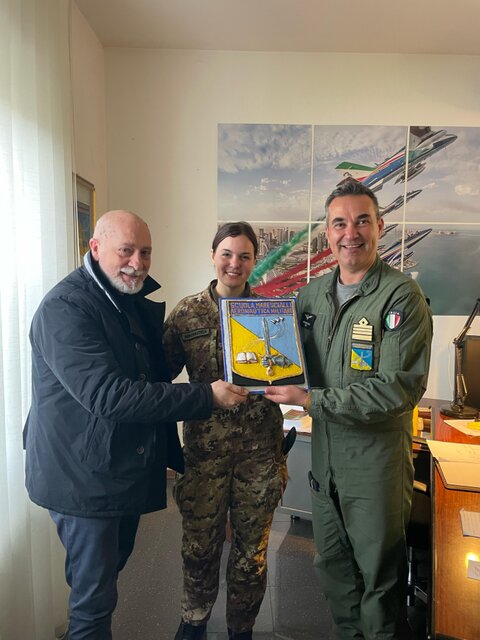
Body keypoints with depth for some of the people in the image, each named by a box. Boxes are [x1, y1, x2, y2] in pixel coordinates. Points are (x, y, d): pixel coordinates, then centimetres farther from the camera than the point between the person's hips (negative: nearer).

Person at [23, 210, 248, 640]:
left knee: (110, 570, 24)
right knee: (93, 601, 5)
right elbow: (107, 394, -30)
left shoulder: (138, 305, 8)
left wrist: (174, 455, 15)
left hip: (130, 471, 8)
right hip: (84, 477, -8)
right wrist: (206, 396, -29)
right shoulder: (65, 308, -20)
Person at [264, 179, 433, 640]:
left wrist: (313, 400, -22)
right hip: (324, 454, 6)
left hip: (376, 457, -6)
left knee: (379, 576, 13)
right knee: (332, 565, 22)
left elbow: (399, 389, -22)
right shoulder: (312, 294, 3)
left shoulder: (402, 296, -16)